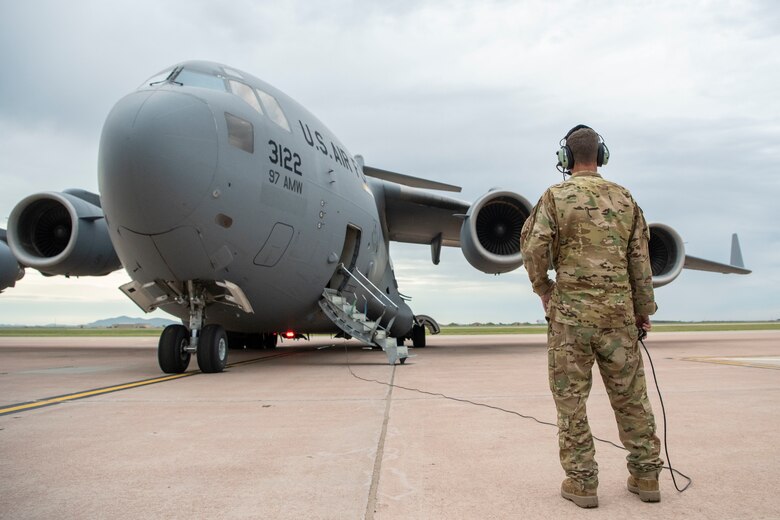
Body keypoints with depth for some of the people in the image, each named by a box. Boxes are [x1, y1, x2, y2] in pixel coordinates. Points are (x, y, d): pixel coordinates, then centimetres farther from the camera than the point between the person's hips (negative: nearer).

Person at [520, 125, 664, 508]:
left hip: (571, 312, -3)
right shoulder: (624, 198, 8)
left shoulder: (557, 196, -3)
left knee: (571, 399, 5)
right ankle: (646, 476, 23)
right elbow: (640, 261, 8)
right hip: (618, 311, 4)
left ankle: (582, 482, 10)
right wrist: (643, 310, 14)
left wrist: (543, 289, 6)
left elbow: (534, 248, -11)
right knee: (630, 396, 14)